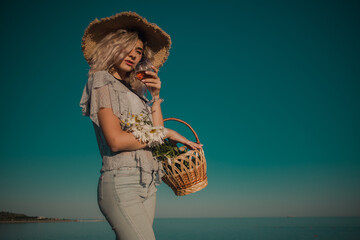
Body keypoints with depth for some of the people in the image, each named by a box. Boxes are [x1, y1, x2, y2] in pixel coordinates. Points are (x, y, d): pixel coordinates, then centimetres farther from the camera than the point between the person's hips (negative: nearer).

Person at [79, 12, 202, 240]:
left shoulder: (135, 91, 20)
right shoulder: (102, 82, 1)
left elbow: (157, 140, 12)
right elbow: (116, 141, -13)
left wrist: (156, 97, 7)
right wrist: (166, 133, -6)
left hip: (147, 185, 7)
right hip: (121, 182, -7)